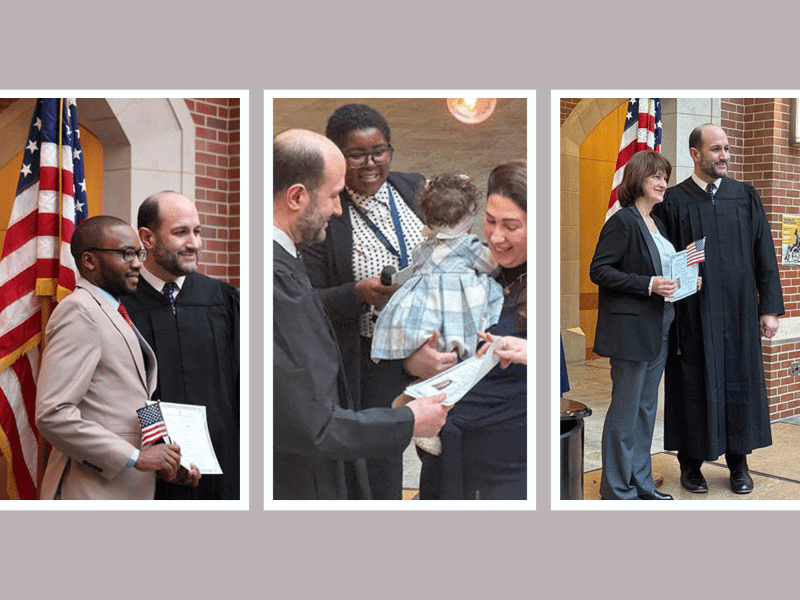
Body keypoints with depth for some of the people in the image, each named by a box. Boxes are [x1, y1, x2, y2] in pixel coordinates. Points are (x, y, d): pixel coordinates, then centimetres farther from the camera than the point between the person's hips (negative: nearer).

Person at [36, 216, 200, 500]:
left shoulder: (114, 315, 16)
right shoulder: (79, 311, -13)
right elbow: (52, 414, -22)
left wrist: (168, 459, 4)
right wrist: (136, 457, -19)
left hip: (132, 486, 8)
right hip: (95, 490, -8)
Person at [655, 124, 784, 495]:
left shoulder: (746, 196, 7)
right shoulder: (674, 201, -2)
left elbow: (765, 255, 8)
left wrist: (770, 307, 2)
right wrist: (668, 321, -9)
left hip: (739, 312, 3)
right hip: (693, 315, -3)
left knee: (740, 382, 9)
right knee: (694, 385, 5)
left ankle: (739, 463, 25)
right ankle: (691, 464, 20)